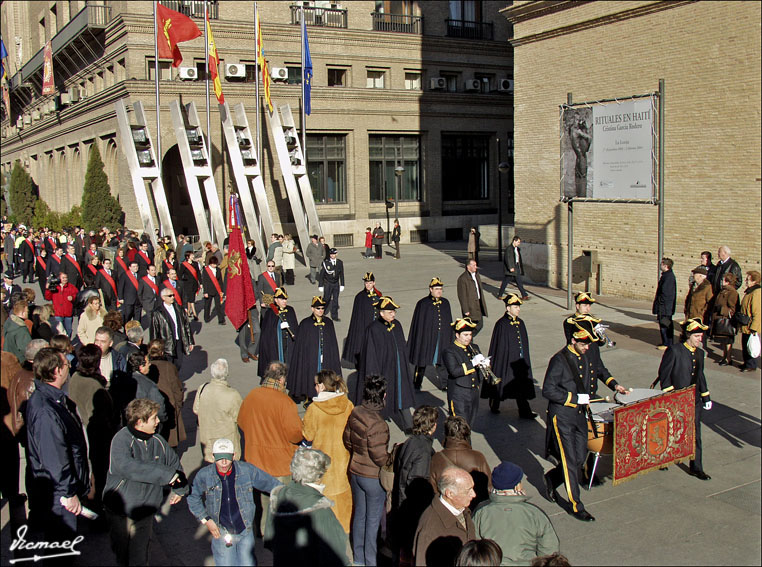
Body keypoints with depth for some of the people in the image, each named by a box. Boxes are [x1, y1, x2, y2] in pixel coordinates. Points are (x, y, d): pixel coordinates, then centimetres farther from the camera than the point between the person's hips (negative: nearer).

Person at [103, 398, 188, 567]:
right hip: (120, 510, -3)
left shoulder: (157, 440, -3)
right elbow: (124, 466, -39)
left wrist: (180, 488, 19)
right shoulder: (122, 439, -20)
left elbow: (174, 462, 16)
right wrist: (165, 474, -37)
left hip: (145, 512, 3)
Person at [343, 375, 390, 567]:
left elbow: (347, 439, 6)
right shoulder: (377, 423, -29)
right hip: (373, 477, -7)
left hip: (355, 471, 7)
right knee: (374, 519, 11)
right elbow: (379, 455, -24)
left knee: (359, 514, 21)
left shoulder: (355, 412, -6)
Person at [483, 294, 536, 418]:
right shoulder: (501, 324, -12)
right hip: (505, 360, -6)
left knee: (521, 385, 4)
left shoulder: (520, 323, 7)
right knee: (501, 383, 7)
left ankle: (524, 412, 6)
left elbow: (524, 343, 14)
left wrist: (524, 358, 14)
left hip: (519, 360, 6)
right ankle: (494, 406, 28)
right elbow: (499, 346, -12)